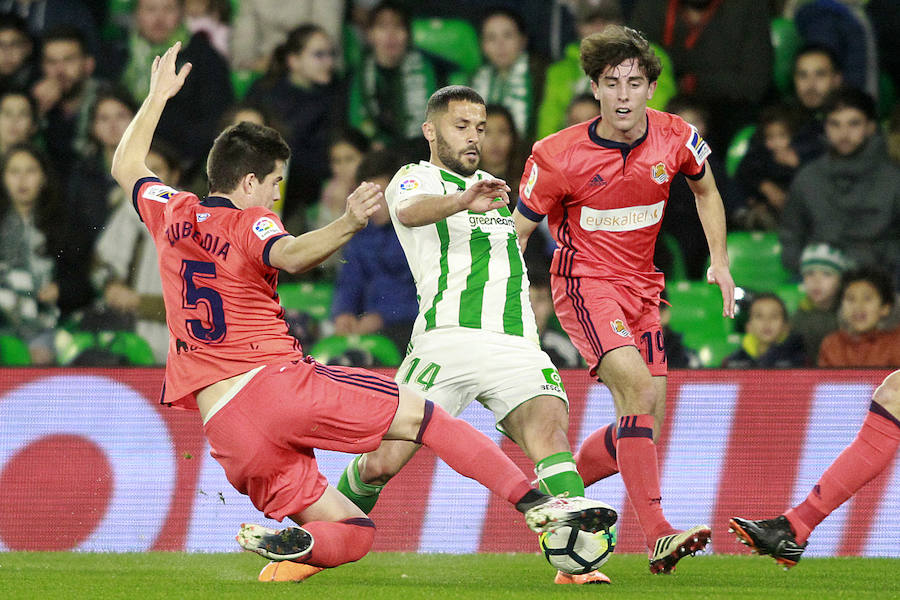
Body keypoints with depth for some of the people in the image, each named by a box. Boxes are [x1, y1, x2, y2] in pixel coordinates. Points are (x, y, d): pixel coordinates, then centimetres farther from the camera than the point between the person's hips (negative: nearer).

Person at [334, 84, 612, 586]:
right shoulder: (416, 178, 7)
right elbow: (411, 211, -19)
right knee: (382, 463, -8)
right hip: (448, 337, -5)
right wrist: (464, 201, -39)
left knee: (549, 431, -24)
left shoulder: (489, 187, 29)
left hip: (517, 345, 5)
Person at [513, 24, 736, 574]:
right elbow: (518, 232, -4)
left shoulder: (675, 138, -5)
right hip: (585, 281, -6)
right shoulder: (559, 156, -15)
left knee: (646, 421, 3)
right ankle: (658, 536, -35)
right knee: (636, 385, -28)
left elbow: (705, 189, 17)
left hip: (642, 287, 6)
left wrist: (720, 261, 8)